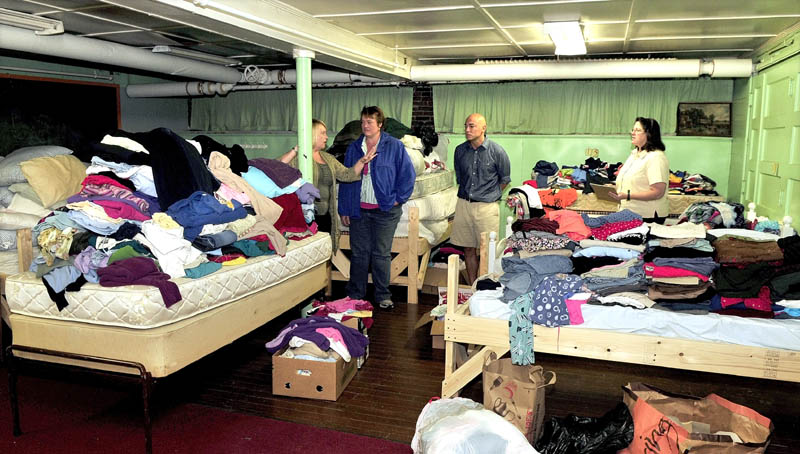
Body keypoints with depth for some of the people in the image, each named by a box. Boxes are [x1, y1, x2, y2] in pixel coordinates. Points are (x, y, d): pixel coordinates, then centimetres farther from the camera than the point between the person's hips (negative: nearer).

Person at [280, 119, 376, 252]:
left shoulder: (328, 159, 18)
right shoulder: (299, 157, -6)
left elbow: (346, 174, 17)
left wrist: (362, 161, 7)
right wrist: (295, 151, -27)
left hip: (326, 216, 7)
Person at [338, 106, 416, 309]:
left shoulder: (395, 147, -1)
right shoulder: (354, 148, 9)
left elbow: (408, 175, 0)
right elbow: (345, 179, 10)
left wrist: (397, 200, -6)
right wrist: (344, 210, 6)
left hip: (385, 210, -3)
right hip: (359, 210, 3)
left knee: (382, 254, 3)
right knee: (359, 253, 8)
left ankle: (383, 296, 16)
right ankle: (355, 294, 20)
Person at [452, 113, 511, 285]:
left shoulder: (497, 151, -7)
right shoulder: (460, 150, 4)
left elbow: (505, 179, 5)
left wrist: (490, 195, 8)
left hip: (487, 207, -4)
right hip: (463, 205, 4)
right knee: (468, 249, 10)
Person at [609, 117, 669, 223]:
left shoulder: (656, 157, -16)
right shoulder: (634, 153, 13)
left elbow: (658, 192, -23)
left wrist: (628, 196, -27)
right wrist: (615, 188, 6)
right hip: (628, 213, 8)